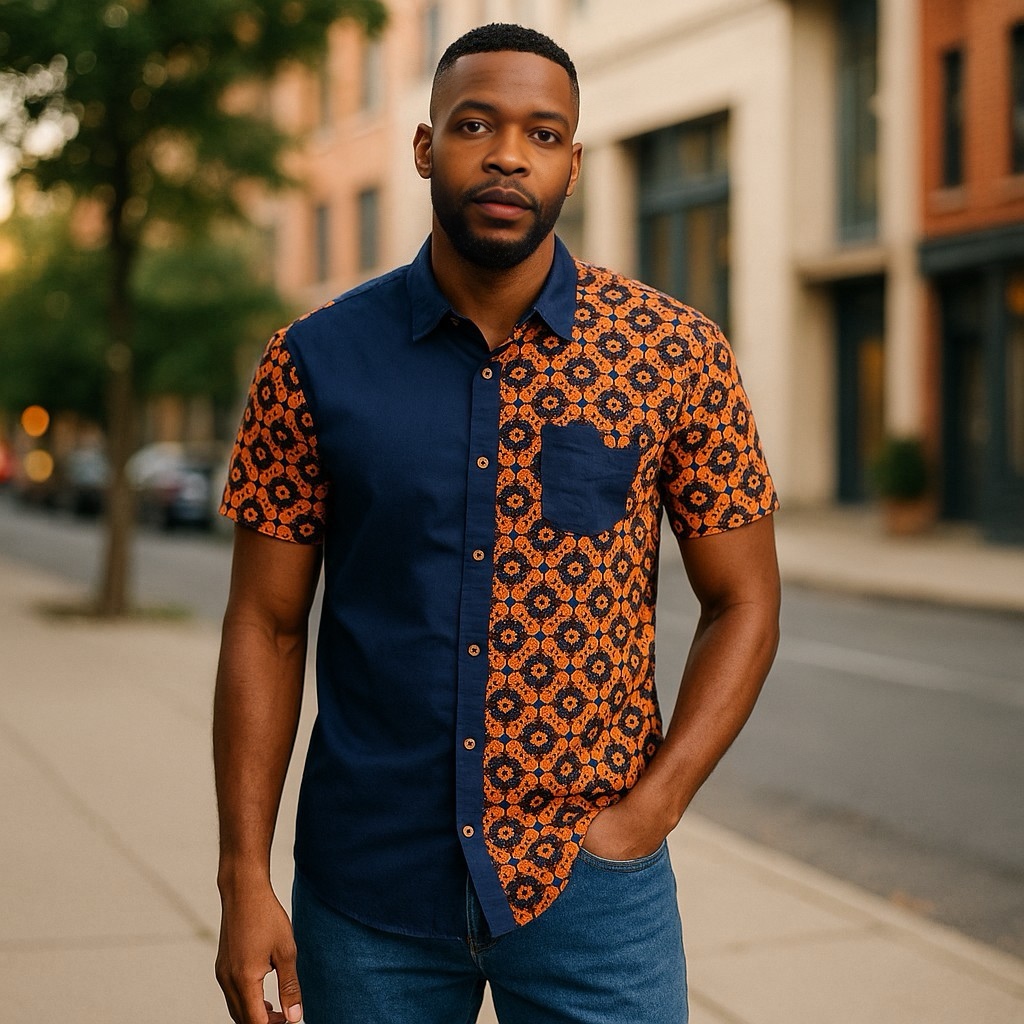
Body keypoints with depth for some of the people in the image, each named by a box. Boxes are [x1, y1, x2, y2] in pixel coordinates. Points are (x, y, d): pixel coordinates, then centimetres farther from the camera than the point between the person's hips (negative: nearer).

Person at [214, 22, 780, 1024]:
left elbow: (743, 605, 3)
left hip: (592, 893, 0)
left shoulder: (676, 353, -3)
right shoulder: (315, 360, -2)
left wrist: (650, 810, -8)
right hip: (363, 894, 1)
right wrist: (244, 881, -4)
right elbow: (265, 625, 1)